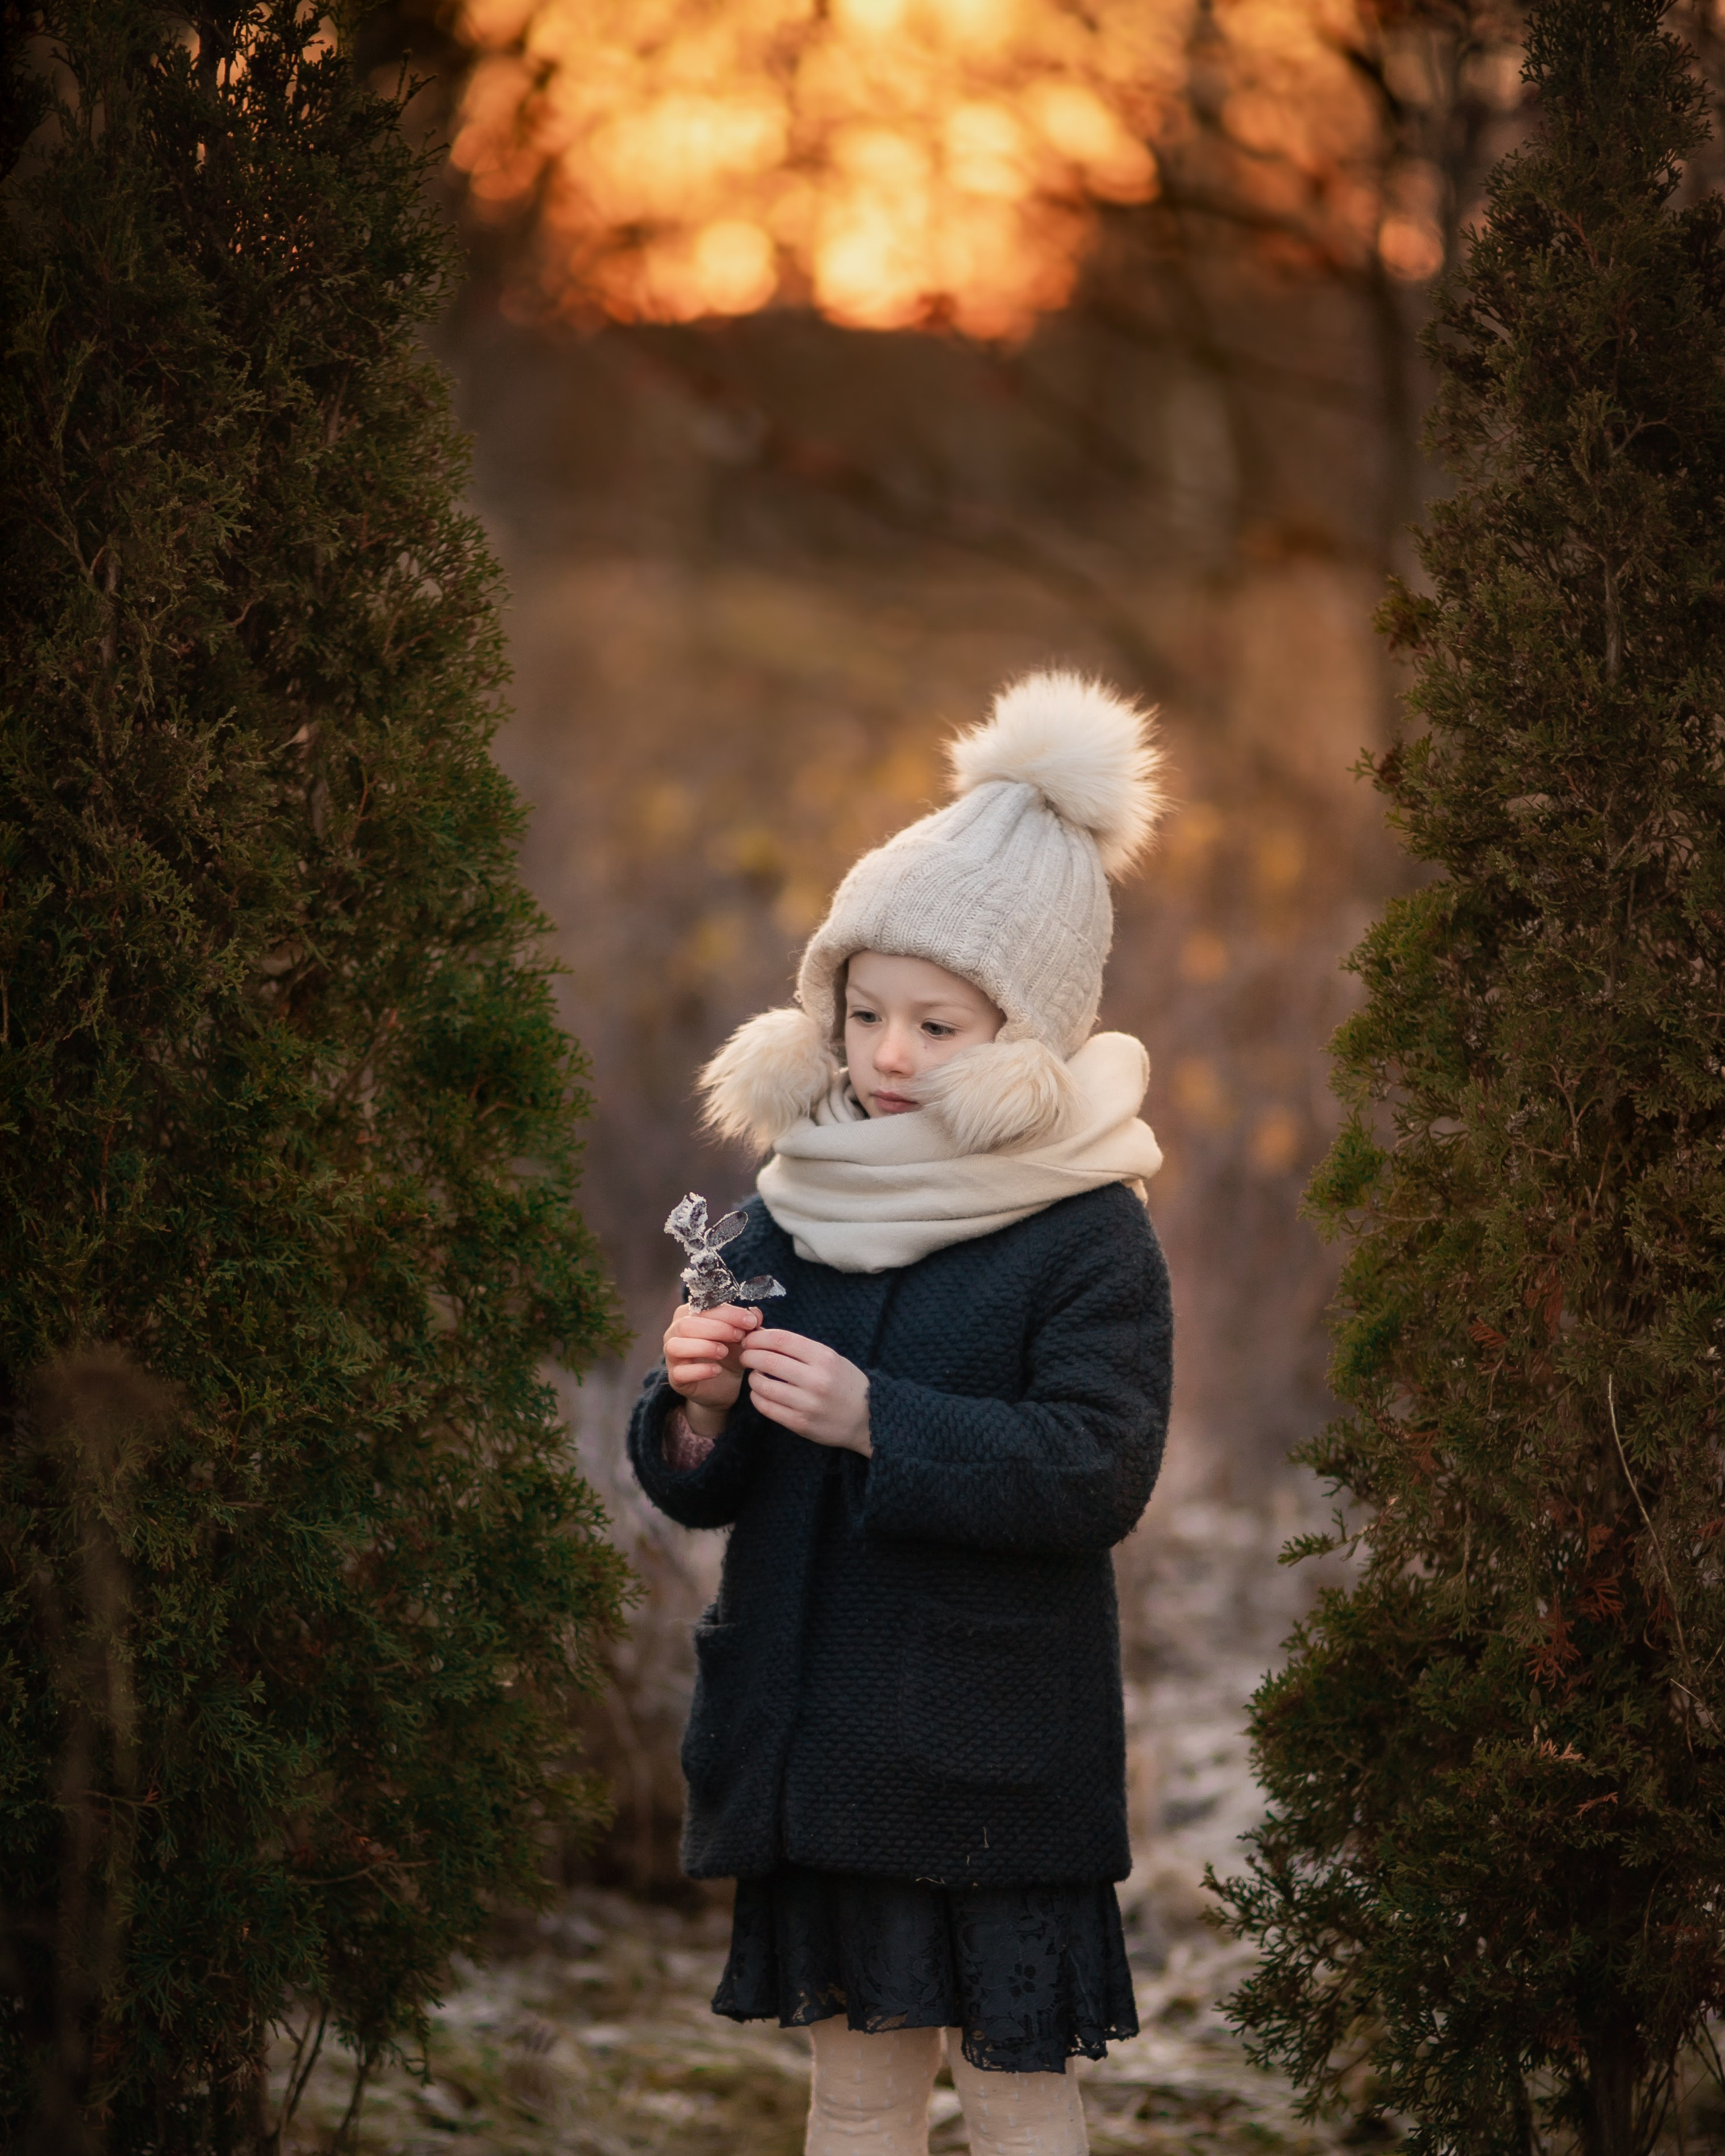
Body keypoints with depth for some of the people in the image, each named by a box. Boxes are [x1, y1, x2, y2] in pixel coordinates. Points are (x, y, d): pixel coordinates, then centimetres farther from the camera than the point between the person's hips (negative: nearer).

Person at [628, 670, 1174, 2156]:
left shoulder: (1088, 1232, -8)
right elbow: (703, 1489, 10)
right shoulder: (791, 1210, 8)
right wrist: (698, 1409, -14)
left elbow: (1101, 1472, -19)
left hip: (994, 1753, -5)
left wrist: (879, 1422, -26)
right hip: (815, 1736, 5)